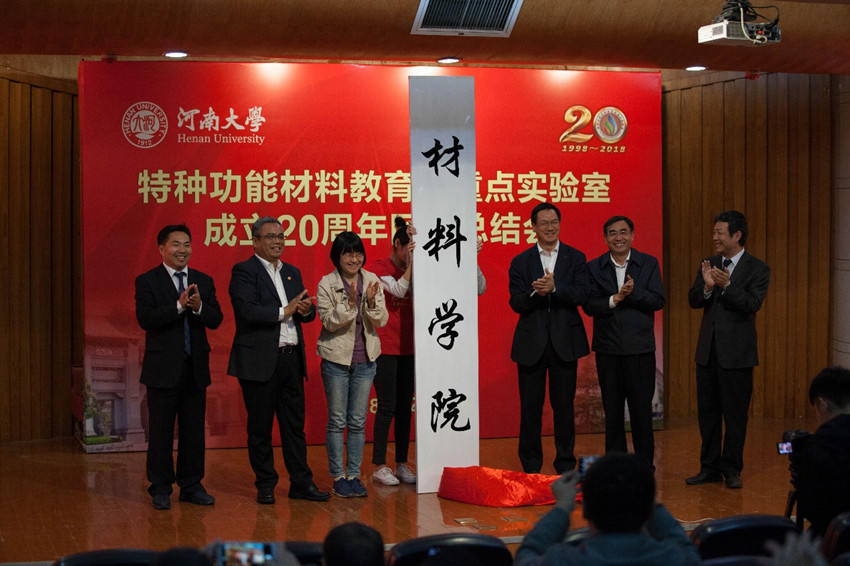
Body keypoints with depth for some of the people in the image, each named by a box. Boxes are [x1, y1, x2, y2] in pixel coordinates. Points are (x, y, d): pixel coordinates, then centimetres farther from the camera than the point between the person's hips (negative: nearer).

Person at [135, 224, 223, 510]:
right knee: (161, 432, 3)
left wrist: (198, 306, -18)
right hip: (163, 368, -4)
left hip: (196, 368, 4)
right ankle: (161, 488, 13)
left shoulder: (204, 281, 10)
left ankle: (191, 486, 19)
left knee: (194, 430, 9)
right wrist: (179, 305, -23)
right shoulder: (147, 281, -2)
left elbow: (216, 319, 2)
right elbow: (145, 319, -15)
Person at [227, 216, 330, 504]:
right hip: (260, 361, -6)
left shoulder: (292, 272, 17)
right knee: (260, 428, 4)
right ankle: (265, 485, 13)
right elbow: (248, 312, -17)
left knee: (295, 425, 8)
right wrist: (284, 311, -15)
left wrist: (307, 309, -9)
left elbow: (307, 312, 14)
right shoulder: (243, 272, -5)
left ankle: (301, 483, 14)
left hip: (291, 359, 6)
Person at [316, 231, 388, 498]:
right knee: (337, 421, 3)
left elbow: (382, 321, -1)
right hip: (336, 359, -3)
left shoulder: (372, 281, 2)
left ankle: (354, 475, 16)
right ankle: (338, 477, 12)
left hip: (365, 360, 3)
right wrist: (350, 303, -25)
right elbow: (328, 321, -12)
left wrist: (371, 302, -20)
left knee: (358, 421, 8)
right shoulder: (327, 284, -6)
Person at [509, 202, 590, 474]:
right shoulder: (520, 262, 6)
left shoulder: (576, 258, 5)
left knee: (564, 406, 6)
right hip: (531, 343, 0)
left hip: (564, 343, 0)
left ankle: (566, 464, 17)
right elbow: (516, 303, -3)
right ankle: (531, 467, 14)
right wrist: (536, 292, -22)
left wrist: (555, 287, -23)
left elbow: (582, 295, -8)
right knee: (530, 408, 4)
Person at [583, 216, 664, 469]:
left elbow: (658, 301, -6)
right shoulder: (594, 267, 4)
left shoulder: (649, 264, 3)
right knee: (612, 410, 8)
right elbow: (589, 305, -4)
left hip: (640, 347, -1)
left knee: (641, 408, 1)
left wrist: (633, 292, -21)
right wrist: (615, 299, -19)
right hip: (607, 348, 1)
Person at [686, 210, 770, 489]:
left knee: (735, 413, 2)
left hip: (736, 352, -5)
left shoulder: (757, 269, -5)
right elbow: (693, 301, 1)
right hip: (708, 350, 5)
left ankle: (732, 469, 13)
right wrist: (706, 286, -20)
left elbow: (753, 304, -16)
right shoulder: (708, 265, 9)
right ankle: (710, 468, 20)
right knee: (707, 411, 10)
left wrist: (727, 285, -28)